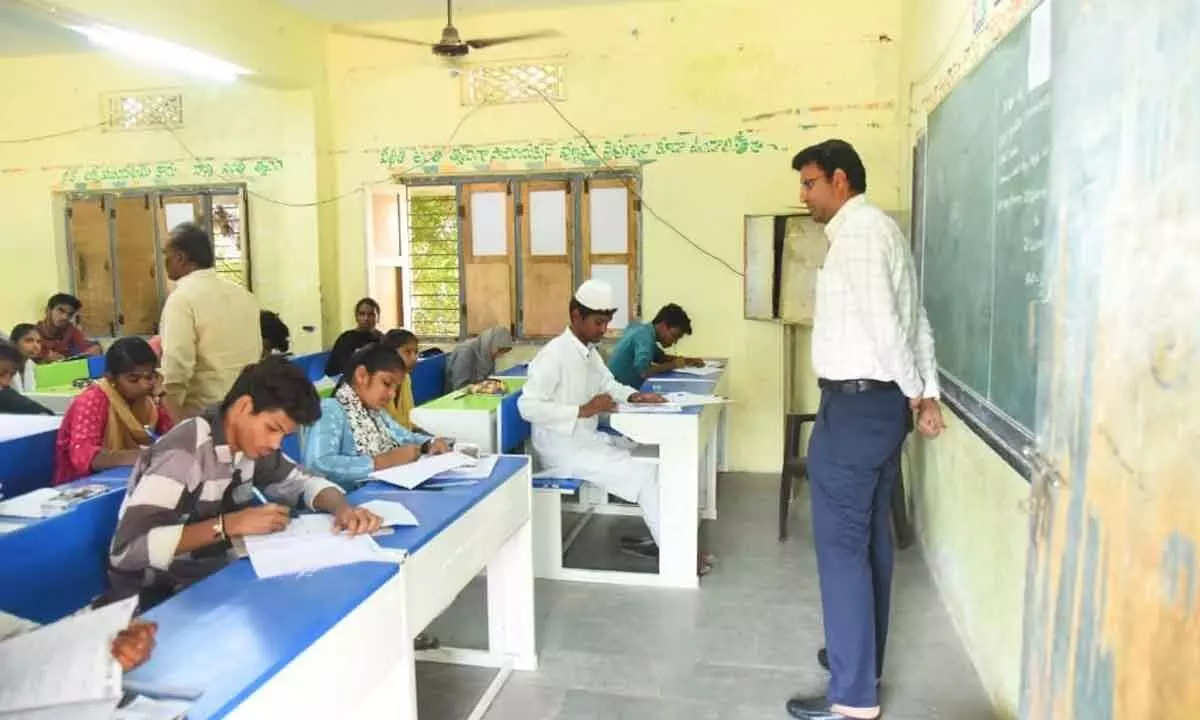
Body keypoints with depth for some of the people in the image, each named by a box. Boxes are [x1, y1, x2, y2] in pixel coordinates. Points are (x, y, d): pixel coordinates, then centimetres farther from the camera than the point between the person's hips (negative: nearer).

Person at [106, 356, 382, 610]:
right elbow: (128, 547, -30)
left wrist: (343, 508, -12)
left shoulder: (250, 439, -2)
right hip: (157, 596, -7)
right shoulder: (184, 451, -24)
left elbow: (301, 481, 9)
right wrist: (230, 525, -30)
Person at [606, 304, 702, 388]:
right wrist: (673, 365, -17)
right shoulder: (645, 335, -18)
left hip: (628, 387, 9)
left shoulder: (645, 330, 9)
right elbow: (642, 371, -30)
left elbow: (660, 357, 23)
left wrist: (689, 361, 9)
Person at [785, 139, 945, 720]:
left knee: (841, 544, -4)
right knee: (870, 538, 17)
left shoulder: (856, 231, -14)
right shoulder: (879, 228, 17)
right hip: (881, 402, 11)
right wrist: (927, 394, 12)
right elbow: (916, 319, 15)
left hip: (855, 405, -10)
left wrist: (912, 391, -6)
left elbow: (882, 321, -20)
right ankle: (862, 657, 31)